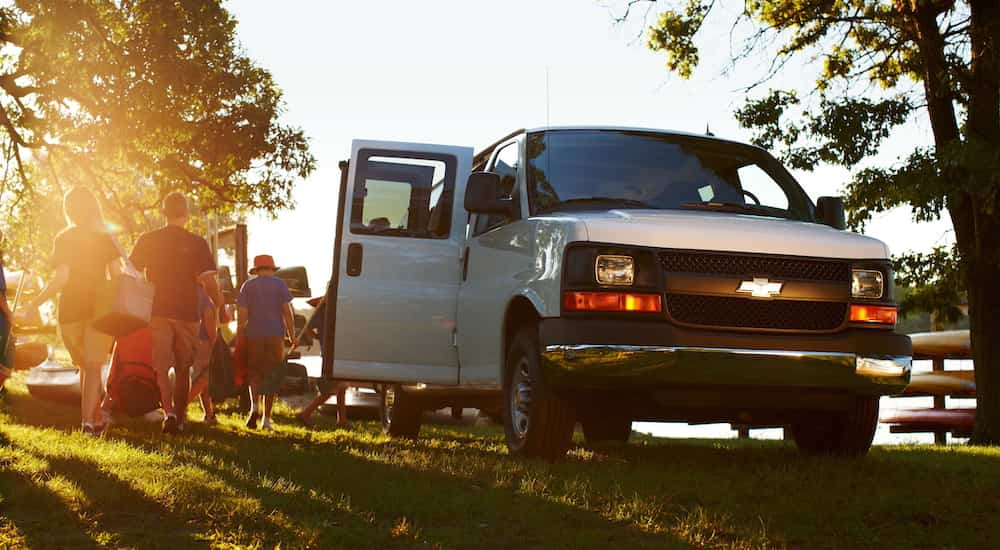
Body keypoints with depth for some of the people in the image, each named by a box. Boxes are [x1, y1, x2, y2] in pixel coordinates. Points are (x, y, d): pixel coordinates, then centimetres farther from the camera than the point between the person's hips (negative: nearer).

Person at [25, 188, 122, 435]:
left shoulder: (63, 239, -1)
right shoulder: (106, 239, 3)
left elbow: (61, 278, -11)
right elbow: (117, 276, -4)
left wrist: (35, 304, -6)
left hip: (70, 310, 0)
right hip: (99, 309, 0)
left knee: (86, 367, 16)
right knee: (93, 367, -1)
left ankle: (97, 419, 21)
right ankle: (88, 420, -16)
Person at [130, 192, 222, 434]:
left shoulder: (147, 241, 2)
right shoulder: (197, 243, -3)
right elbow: (208, 281, -9)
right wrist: (221, 307, 3)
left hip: (157, 312, 0)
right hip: (187, 313, 0)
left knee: (161, 367, -1)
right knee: (183, 369, 12)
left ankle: (168, 412, -22)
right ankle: (179, 419, 16)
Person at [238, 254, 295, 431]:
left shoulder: (248, 286, 5)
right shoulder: (279, 284, 4)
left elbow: (242, 315, 0)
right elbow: (287, 312, -1)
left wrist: (239, 338, 4)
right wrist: (292, 336, 2)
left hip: (254, 335, 0)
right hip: (275, 335, 0)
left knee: (254, 372, 13)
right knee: (271, 376, 5)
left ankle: (255, 405, -12)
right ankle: (266, 419, 3)